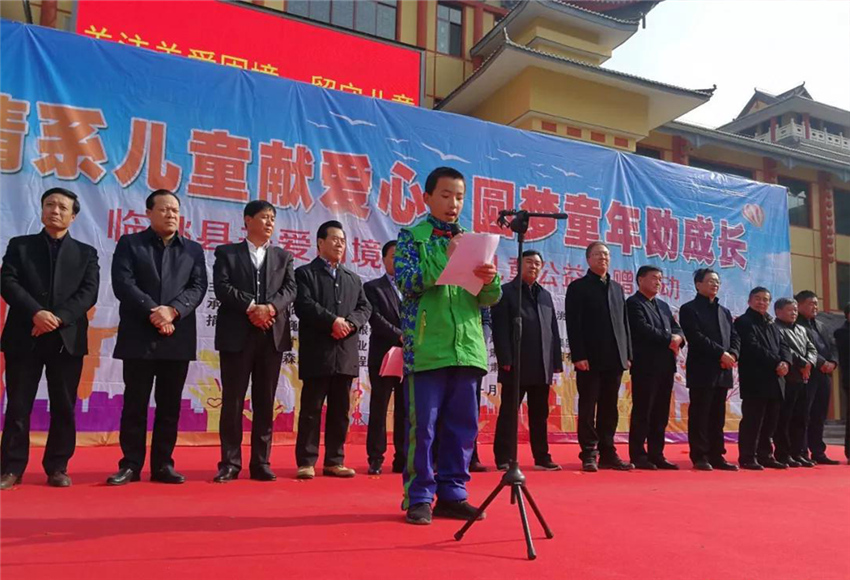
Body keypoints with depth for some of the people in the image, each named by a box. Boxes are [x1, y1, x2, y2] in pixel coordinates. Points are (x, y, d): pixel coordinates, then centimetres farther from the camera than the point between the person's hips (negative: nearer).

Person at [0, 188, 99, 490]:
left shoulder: (86, 253, 12)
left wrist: (59, 318, -15)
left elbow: (89, 293, -1)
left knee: (63, 407, 4)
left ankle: (57, 467, 13)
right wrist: (36, 313, -17)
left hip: (67, 339, 0)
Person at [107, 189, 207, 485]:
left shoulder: (193, 250, 13)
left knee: (170, 405, 6)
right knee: (134, 403, 3)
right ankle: (130, 464, 12)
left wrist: (172, 311, -15)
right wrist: (153, 313, -15)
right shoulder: (130, 243, 7)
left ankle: (163, 464, 14)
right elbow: (123, 283, -5)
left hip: (177, 338, 2)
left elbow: (198, 287, 1)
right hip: (139, 336, -2)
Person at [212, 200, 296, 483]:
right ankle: (230, 463, 9)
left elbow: (290, 289, 3)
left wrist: (270, 307, -16)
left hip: (272, 335, 2)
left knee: (265, 402, 5)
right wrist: (251, 307, -17)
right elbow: (222, 287, -6)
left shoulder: (283, 256, 16)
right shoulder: (226, 253, 9)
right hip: (236, 334, -2)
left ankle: (261, 462, 11)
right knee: (232, 401, 1)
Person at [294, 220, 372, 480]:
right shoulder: (305, 273, 4)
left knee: (340, 410, 8)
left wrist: (349, 323, -10)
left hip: (346, 354, 5)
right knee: (311, 409, -1)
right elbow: (304, 305, -11)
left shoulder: (353, 278, 20)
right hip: (317, 353, -5)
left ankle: (334, 461, 15)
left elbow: (365, 308, 10)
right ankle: (306, 462, 6)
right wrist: (333, 321, -18)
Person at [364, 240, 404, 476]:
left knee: (405, 410, 5)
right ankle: (375, 459, 6)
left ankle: (402, 459, 11)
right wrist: (400, 336, -17)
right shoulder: (373, 287, 5)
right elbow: (376, 319, -8)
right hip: (383, 355, -3)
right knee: (379, 408, 0)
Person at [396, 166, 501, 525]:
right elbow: (406, 281, -11)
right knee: (422, 425, 0)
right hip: (426, 347, -4)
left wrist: (489, 280, -14)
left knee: (463, 424, 9)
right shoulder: (412, 236, 5)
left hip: (468, 346, 5)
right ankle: (419, 497, 12)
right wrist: (447, 260, -21)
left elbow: (491, 299, 9)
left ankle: (452, 493, 20)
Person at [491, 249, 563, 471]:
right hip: (516, 365, -5)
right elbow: (500, 329, -7)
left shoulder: (545, 295, 19)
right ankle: (503, 459, 4)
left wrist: (556, 360, 9)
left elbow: (553, 331, 17)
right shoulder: (505, 292, 1)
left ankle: (542, 457, 18)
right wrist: (505, 360, -15)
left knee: (540, 414, 10)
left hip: (542, 367, 6)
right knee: (509, 413, 0)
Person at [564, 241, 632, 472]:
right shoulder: (578, 287, 0)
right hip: (590, 358, -5)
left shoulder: (617, 288, 18)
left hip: (614, 358, 5)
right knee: (588, 408, 0)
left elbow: (624, 323, 17)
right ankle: (589, 455, 5)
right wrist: (578, 356, -15)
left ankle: (608, 453, 15)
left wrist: (627, 354, 9)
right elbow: (573, 325, -7)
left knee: (609, 409, 8)